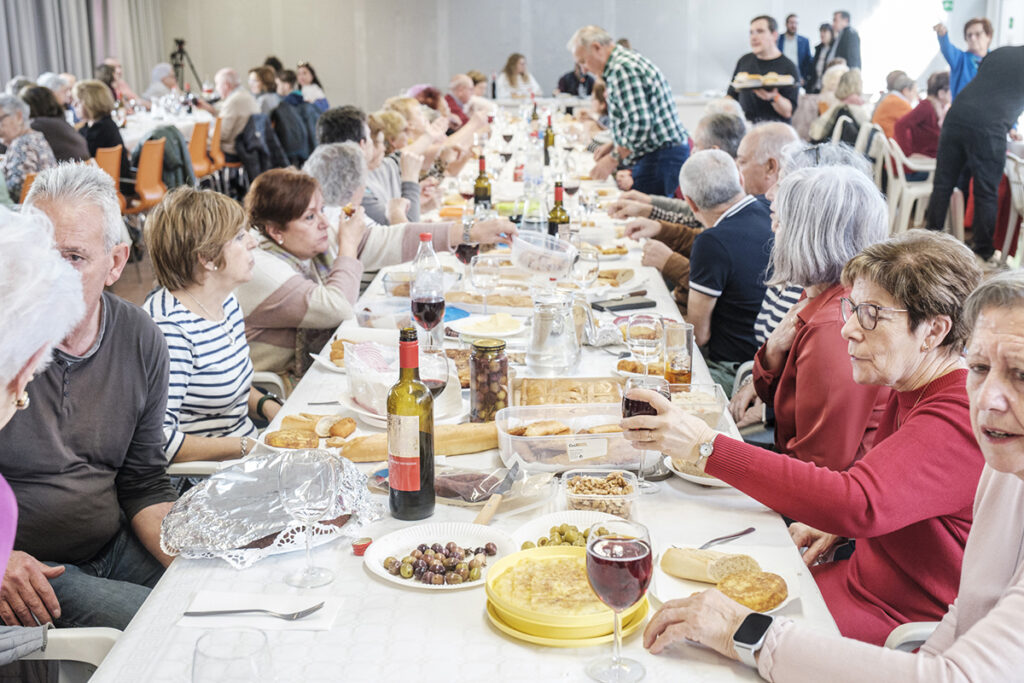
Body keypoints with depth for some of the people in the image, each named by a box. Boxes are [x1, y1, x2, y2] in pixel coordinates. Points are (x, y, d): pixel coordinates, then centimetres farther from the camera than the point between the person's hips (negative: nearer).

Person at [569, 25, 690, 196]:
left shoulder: (623, 69, -15)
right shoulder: (626, 60, 18)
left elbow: (640, 125, -22)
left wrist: (613, 158, -13)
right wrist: (613, 145, 21)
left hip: (660, 158, -10)